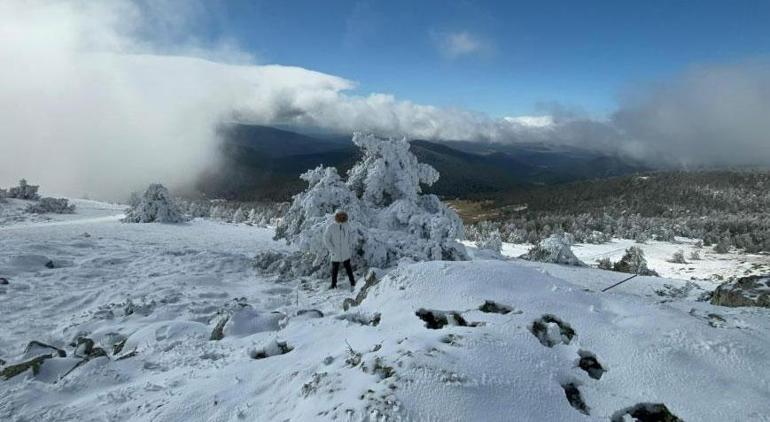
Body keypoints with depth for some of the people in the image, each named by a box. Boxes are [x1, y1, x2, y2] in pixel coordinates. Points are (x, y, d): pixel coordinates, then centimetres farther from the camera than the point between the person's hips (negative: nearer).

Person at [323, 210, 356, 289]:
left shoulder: (346, 225, -5)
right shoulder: (331, 227, -16)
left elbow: (349, 236, 9)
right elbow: (326, 239, -10)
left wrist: (350, 247, 7)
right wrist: (332, 250, -14)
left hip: (345, 252, 2)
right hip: (335, 253, -2)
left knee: (348, 267, 14)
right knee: (335, 268, 11)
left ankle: (352, 283, 26)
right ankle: (333, 284, 26)